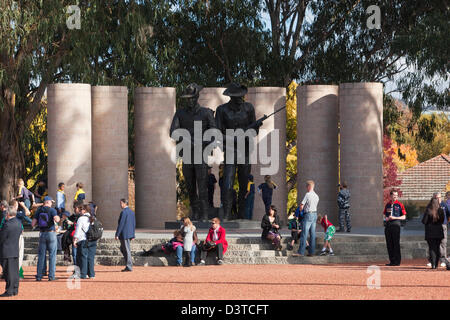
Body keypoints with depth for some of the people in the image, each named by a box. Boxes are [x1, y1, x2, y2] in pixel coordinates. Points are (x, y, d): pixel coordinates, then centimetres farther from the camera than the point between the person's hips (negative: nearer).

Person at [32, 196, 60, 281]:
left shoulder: (39, 211, 6)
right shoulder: (52, 210, -6)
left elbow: (33, 224, 1)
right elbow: (56, 220, -23)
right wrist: (58, 218, 0)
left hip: (42, 234, 4)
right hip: (51, 233, -4)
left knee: (41, 255, 10)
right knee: (52, 255, 2)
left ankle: (39, 275, 8)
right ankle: (51, 276, -1)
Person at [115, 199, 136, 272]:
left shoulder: (124, 212, -15)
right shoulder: (131, 212, 13)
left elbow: (121, 224, -18)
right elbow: (134, 224, 16)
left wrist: (117, 235, -14)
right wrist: (132, 235, 20)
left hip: (124, 235, -9)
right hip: (130, 234, 9)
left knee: (127, 250, -3)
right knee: (122, 249, 19)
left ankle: (129, 267, 0)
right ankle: (128, 264, 15)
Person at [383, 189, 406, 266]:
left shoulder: (400, 204, 1)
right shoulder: (388, 204, 14)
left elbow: (404, 217, -2)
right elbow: (384, 214, 22)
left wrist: (394, 218, -13)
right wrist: (386, 218, 0)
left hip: (396, 224, -5)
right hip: (388, 225, 5)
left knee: (396, 243, -6)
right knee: (389, 244, 6)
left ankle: (397, 261, -3)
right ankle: (391, 261, 13)